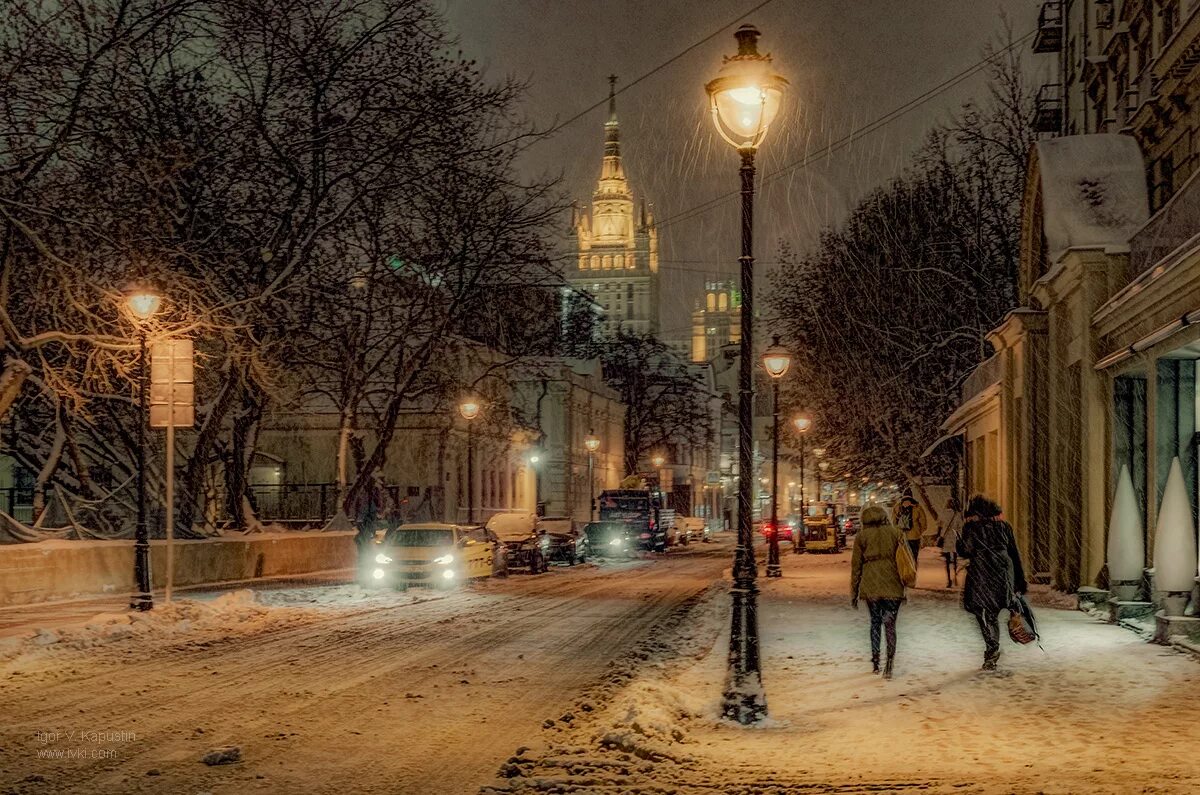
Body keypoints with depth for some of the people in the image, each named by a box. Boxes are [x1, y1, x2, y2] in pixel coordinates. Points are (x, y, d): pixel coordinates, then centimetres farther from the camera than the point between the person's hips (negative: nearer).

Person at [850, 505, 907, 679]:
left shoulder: (861, 536, 4)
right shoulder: (896, 533, 6)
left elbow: (856, 566, 6)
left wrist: (853, 593, 11)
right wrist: (905, 583, 11)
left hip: (870, 585, 1)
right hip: (892, 585, 0)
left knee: (875, 621, 16)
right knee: (890, 624, -1)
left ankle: (875, 662, 17)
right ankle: (889, 664, -16)